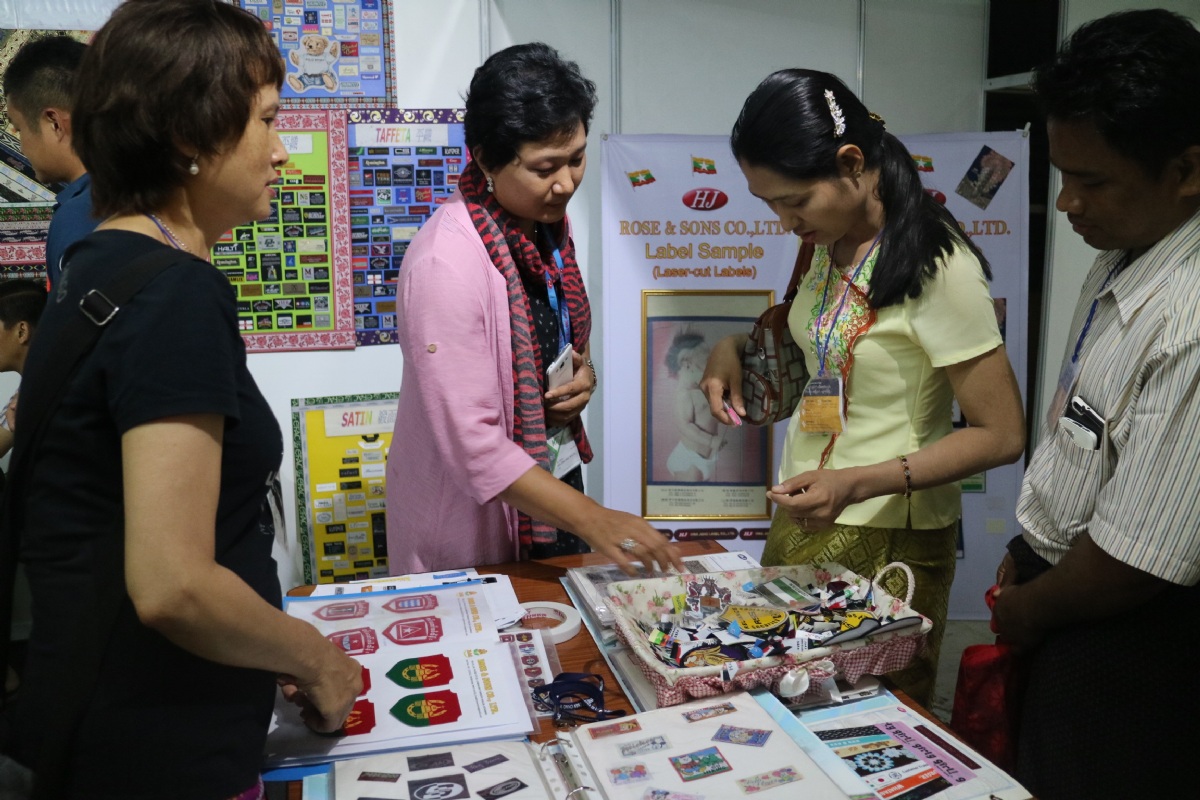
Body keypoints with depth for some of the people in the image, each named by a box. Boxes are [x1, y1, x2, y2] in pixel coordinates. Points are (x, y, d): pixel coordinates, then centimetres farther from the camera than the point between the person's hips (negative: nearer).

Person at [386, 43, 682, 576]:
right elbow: (470, 444, -28)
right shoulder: (446, 262, -27)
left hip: (556, 479, 8)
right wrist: (592, 519, -30)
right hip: (476, 515, -7)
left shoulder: (549, 221, -1)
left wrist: (583, 372, -6)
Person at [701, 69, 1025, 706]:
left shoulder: (936, 266, -20)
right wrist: (735, 348, 4)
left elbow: (1000, 434, -17)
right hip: (804, 517, 7)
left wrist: (858, 483, -26)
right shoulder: (832, 244, 4)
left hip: (886, 540, -7)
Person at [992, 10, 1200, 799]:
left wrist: (1031, 607, -9)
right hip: (1057, 595, 8)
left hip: (1124, 635, -8)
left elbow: (1137, 560, -26)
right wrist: (1027, 558, 10)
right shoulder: (1120, 260, -1)